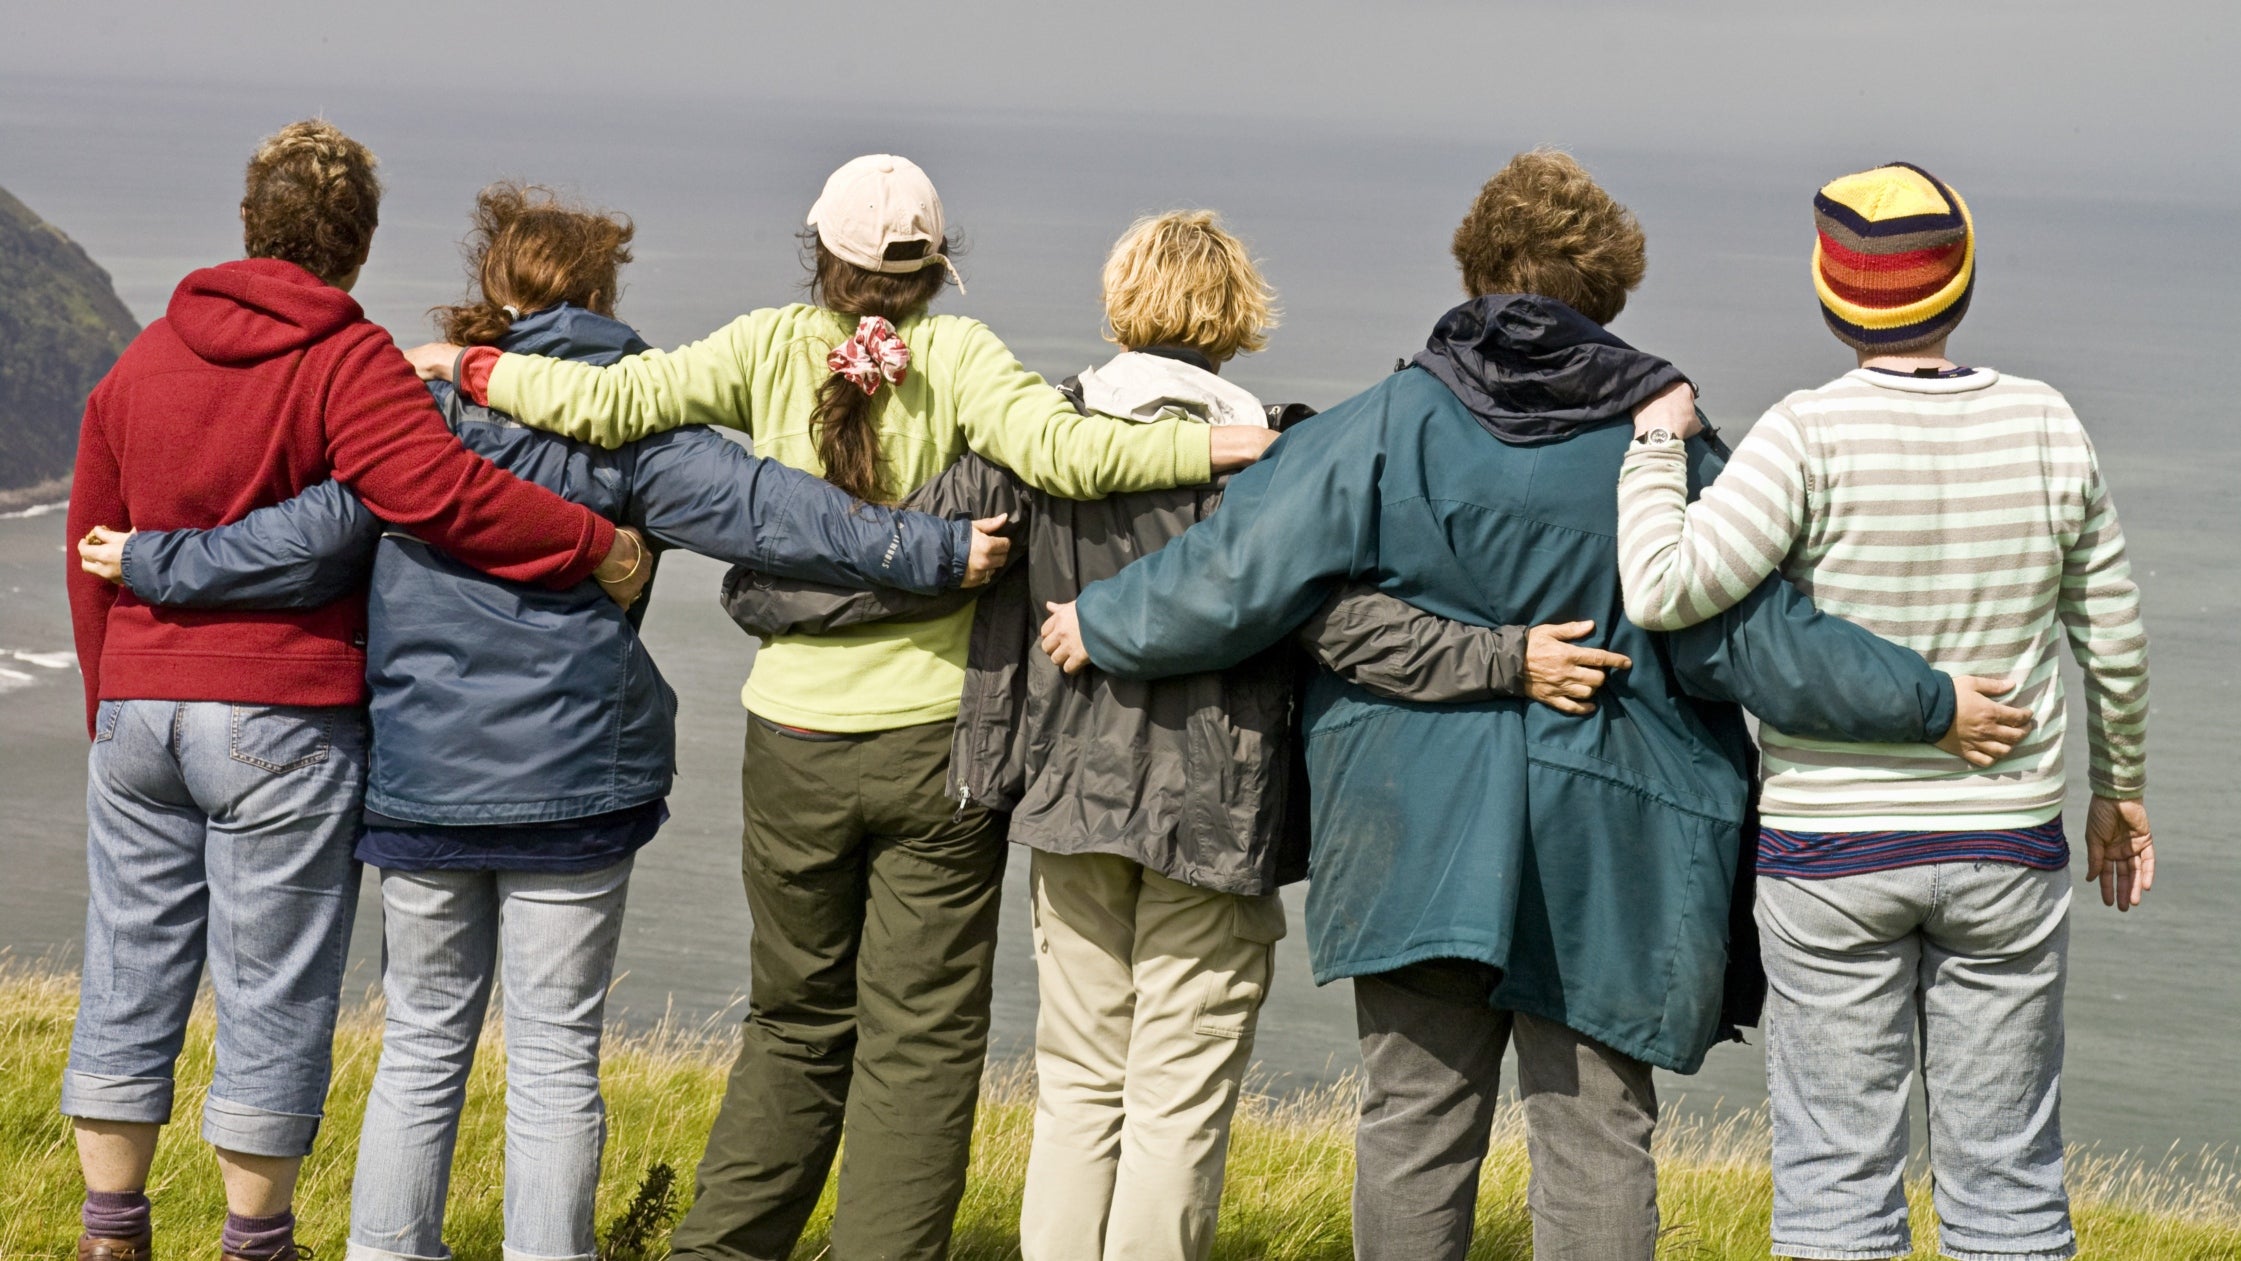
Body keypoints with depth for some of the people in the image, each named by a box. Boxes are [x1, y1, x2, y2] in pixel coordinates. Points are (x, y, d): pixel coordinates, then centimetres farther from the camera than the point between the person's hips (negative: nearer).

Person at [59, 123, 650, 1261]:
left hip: (138, 710, 6)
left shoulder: (141, 361, 11)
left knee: (130, 980, 12)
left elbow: (92, 545, 16)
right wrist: (597, 546, -17)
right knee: (274, 998, 3)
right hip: (283, 718, -6)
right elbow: (431, 488, -25)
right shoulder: (348, 361, -9)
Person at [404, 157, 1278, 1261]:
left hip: (794, 744, 3)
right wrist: (1217, 445, -16)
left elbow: (609, 402, -6)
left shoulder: (772, 348, -1)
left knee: (797, 1024, 19)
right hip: (932, 744, -3)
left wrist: (465, 369, 7)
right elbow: (1062, 453, -21)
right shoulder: (958, 356, -6)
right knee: (920, 1043, 4)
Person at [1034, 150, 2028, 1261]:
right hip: (1607, 842, 0)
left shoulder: (1389, 425, -2)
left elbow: (1236, 576, -2)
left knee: (1413, 1122, 9)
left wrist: (1101, 628, 14)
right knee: (1595, 1133, 5)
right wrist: (1932, 704, 2)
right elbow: (1753, 639, -5)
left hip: (1415, 834, 1)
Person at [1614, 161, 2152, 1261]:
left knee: (1835, 1171, 5)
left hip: (1830, 848, -3)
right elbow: (2112, 637, 6)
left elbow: (1669, 591, -22)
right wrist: (2119, 786, 22)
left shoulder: (1809, 436, -13)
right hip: (2006, 847, 3)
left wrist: (1654, 449, -5)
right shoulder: (2044, 426, -2)